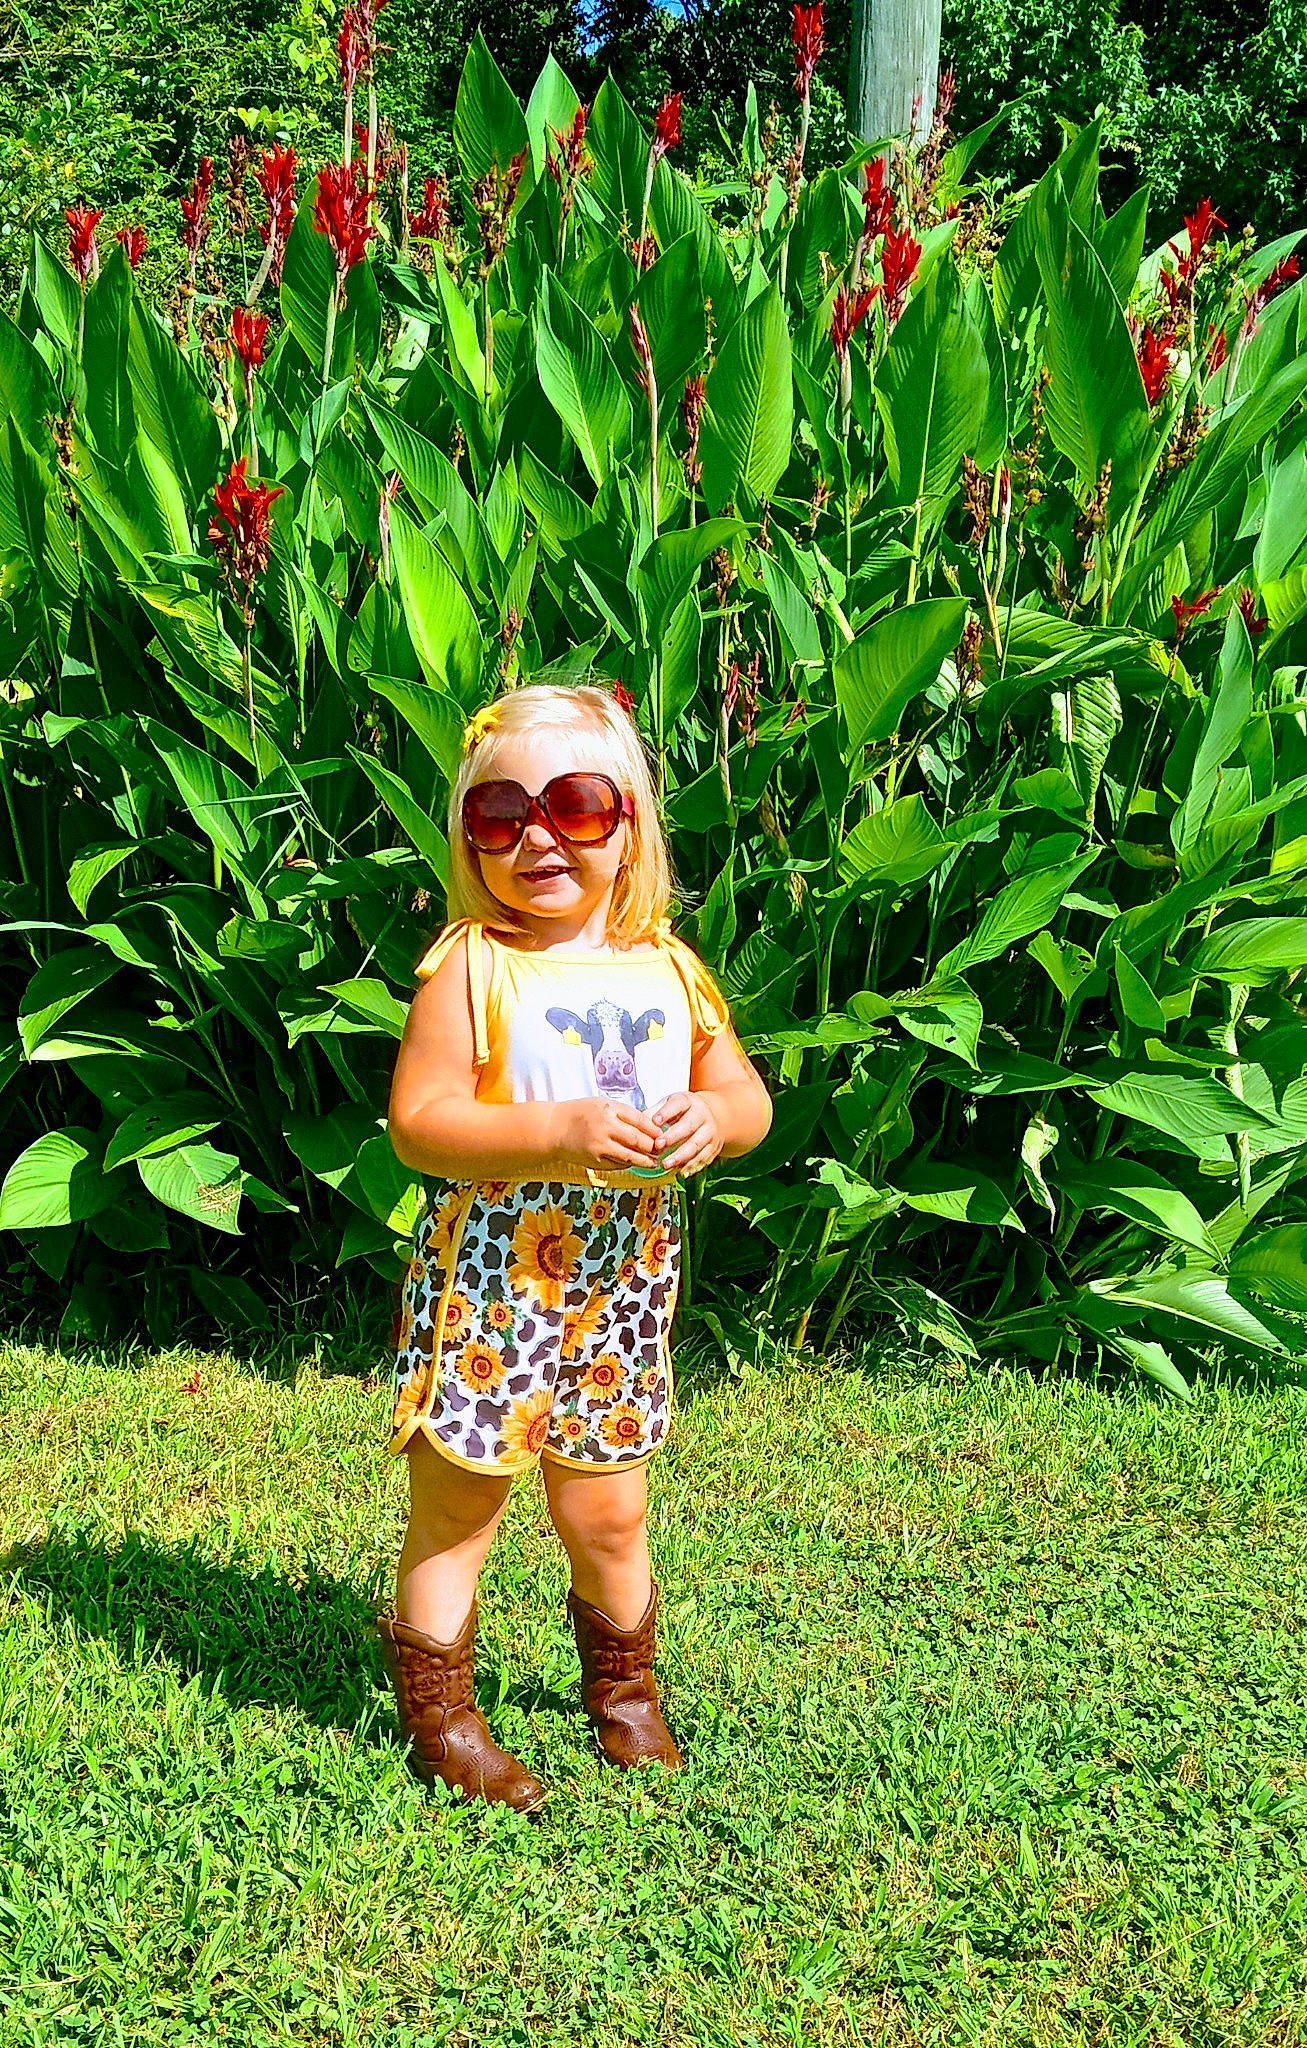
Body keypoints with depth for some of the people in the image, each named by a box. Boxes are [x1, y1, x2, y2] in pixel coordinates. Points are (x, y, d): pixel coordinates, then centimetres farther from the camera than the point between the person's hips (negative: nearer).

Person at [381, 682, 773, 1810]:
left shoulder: (667, 966, 5)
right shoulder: (470, 966, -10)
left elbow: (748, 1097, 11)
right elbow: (417, 1121, -16)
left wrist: (715, 1117, -12)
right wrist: (559, 1132, -26)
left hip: (624, 1281, 4)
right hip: (490, 1280, -4)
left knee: (609, 1514, 17)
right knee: (456, 1512, 5)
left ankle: (624, 1690, 40)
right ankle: (439, 1716, 23)